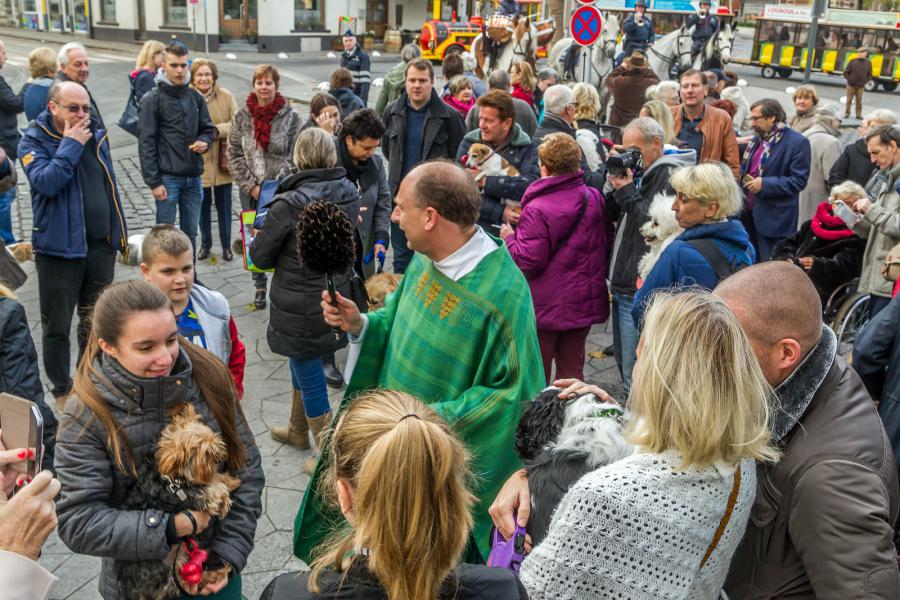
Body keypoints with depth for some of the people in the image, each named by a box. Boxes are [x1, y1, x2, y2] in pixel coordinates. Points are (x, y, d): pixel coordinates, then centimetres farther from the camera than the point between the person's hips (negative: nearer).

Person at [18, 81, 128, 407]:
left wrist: (119, 232, 13)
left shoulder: (96, 135, 6)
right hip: (59, 249, -4)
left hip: (101, 246, 5)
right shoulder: (34, 141, -7)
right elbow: (46, 182, -25)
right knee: (57, 326, 5)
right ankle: (62, 390, 21)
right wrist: (70, 145, -21)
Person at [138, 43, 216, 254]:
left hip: (193, 177, 5)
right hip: (168, 177, -5)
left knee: (190, 233, 12)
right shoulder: (152, 99, -5)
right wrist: (153, 182, -13)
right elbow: (146, 143, -8)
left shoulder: (195, 97, 10)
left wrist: (204, 142, -7)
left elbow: (208, 128, 18)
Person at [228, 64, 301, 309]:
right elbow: (234, 154, 2)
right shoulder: (242, 116, 1)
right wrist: (251, 186, -6)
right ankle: (260, 287, 22)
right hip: (251, 191, 2)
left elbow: (294, 156, -5)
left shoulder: (291, 117, -3)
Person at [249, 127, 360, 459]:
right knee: (302, 364, 27)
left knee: (309, 376, 7)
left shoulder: (289, 204, -23)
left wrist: (258, 239, 11)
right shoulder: (349, 192, -5)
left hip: (300, 309, -7)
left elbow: (260, 256, -10)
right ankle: (298, 431, 46)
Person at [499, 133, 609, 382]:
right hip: (584, 303, 6)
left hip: (545, 306, -6)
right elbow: (604, 244, 10)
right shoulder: (594, 198, -1)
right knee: (572, 368, 19)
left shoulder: (537, 210, -22)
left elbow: (529, 262, -21)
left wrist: (510, 238, -5)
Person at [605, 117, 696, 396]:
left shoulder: (671, 174, -12)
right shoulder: (644, 173, 17)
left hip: (640, 291, -10)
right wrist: (616, 186, 2)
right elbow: (611, 215, 18)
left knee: (635, 377, -6)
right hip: (624, 286, 10)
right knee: (625, 365, 18)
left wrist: (627, 192, -14)